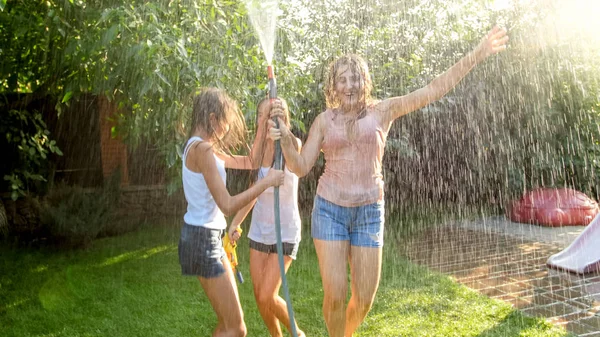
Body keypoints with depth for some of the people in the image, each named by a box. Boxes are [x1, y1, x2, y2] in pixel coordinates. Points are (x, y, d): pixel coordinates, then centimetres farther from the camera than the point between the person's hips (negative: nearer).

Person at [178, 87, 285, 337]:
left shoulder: (200, 146, 11)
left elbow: (243, 162, 22)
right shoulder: (202, 149, -19)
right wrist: (267, 181, -15)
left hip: (207, 236, 10)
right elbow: (227, 205, -23)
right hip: (203, 238, -10)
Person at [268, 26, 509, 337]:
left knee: (364, 299, 6)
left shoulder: (382, 111, 0)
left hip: (369, 212, 1)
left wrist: (477, 54, -10)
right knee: (335, 294, -5)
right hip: (330, 209, 0)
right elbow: (301, 167, 3)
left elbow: (434, 90, -5)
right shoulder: (325, 120, 2)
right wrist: (285, 139, -15)